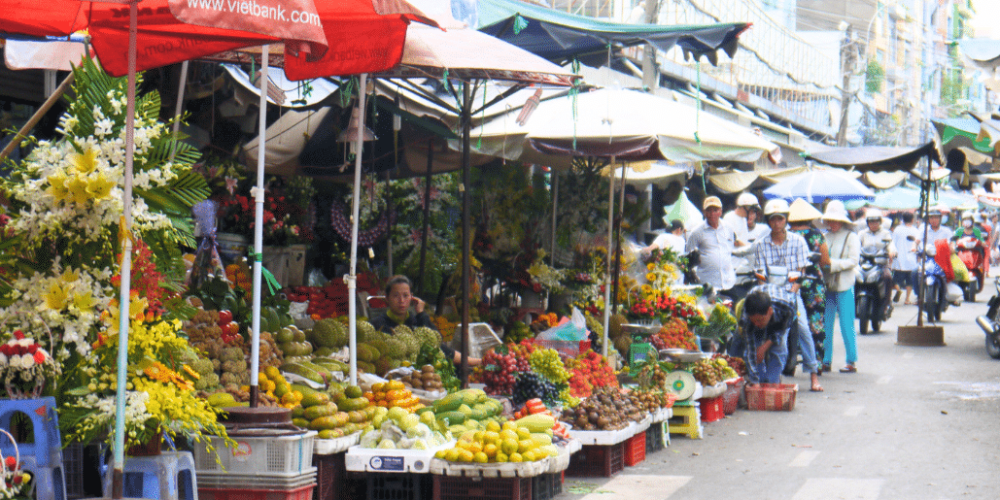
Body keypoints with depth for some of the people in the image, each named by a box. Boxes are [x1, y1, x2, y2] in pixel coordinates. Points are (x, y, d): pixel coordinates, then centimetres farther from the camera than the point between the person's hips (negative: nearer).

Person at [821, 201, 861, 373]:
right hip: (826, 286, 4)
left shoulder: (851, 237, 1)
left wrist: (834, 264, -17)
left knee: (846, 325, -3)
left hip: (844, 286, -4)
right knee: (825, 324, 4)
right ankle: (825, 361, 9)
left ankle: (852, 361, 3)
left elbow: (854, 261, -7)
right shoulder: (825, 237, 14)